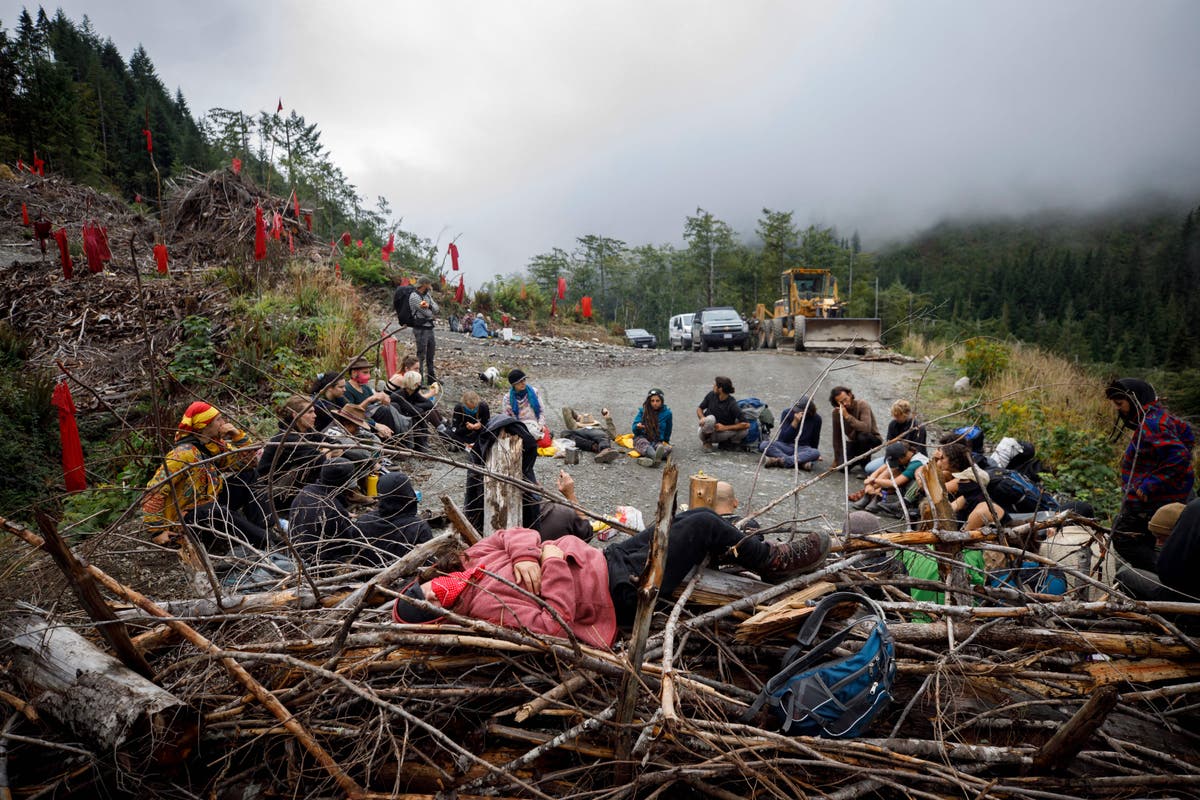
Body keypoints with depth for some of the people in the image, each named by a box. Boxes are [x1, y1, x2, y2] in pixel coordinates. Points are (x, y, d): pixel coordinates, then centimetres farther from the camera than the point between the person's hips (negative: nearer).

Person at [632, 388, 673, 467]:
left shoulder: (667, 413, 5)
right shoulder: (643, 411, 3)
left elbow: (668, 431, 22)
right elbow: (634, 430, -1)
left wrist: (665, 441, 23)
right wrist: (637, 427, -22)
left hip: (658, 442, 1)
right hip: (642, 439, -1)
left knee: (668, 448, -32)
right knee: (644, 443, -37)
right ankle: (656, 457, -68)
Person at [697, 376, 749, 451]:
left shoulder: (732, 404, -19)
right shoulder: (711, 395, -9)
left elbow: (746, 424, -25)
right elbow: (699, 408, 6)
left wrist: (725, 427, -25)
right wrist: (702, 418, -18)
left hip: (720, 433, -1)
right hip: (707, 431, 1)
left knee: (744, 430, -25)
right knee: (710, 418, -33)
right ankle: (705, 440, -6)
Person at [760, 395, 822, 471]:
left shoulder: (816, 418, -6)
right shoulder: (787, 413, -7)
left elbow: (815, 440, 10)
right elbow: (783, 438, -13)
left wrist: (812, 455, 19)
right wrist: (795, 422, -23)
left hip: (802, 449, 0)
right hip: (785, 446, 0)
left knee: (816, 453, -35)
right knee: (763, 445, -29)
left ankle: (781, 460, -38)